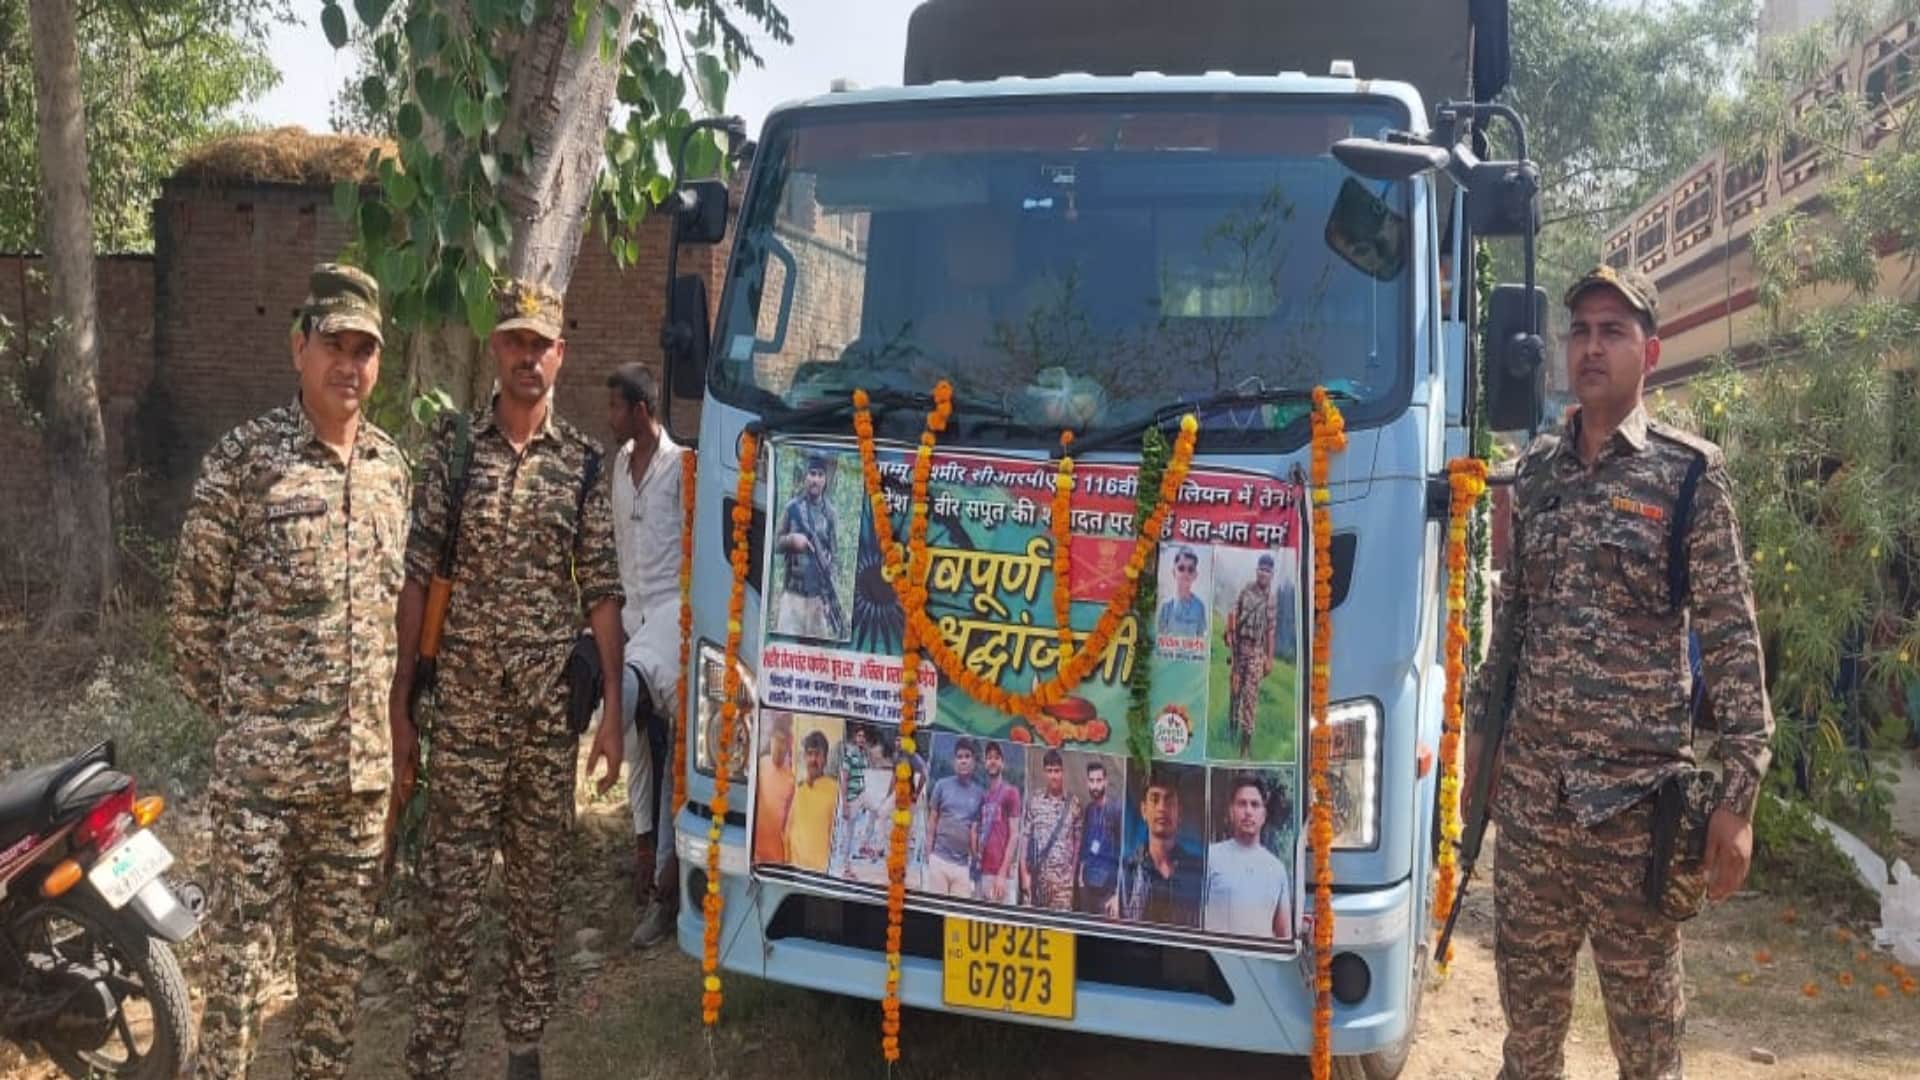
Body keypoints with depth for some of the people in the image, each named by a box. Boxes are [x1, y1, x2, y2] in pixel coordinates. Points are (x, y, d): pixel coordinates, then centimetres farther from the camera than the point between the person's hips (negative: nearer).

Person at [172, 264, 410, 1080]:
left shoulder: (391, 465, 9)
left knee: (340, 953, 15)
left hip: (362, 762, 5)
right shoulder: (244, 458, -7)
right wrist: (230, 709, -1)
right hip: (262, 763, -5)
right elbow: (193, 604, -3)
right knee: (243, 953, 2)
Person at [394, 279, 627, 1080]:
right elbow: (416, 577, -2)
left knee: (539, 882, 12)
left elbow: (601, 592, 4)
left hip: (552, 711, 2)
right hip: (463, 707, -2)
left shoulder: (582, 461, 4)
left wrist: (612, 708, -1)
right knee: (452, 888, 2)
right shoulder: (451, 445, 0)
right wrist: (399, 701, -5)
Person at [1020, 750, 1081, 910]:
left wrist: (1074, 873, 2)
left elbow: (1077, 841, 7)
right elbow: (1024, 838, 3)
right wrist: (1024, 873, -2)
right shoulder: (1034, 801, 3)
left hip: (1064, 877, -1)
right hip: (1037, 875, 1)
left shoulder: (1073, 804, 4)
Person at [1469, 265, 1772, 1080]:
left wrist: (1739, 791, -10)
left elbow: (1732, 638, -6)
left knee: (1643, 1006, 8)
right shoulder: (1535, 470, 8)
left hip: (1636, 792, -3)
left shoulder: (1689, 473, -4)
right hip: (1528, 784, 4)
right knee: (1527, 993, 13)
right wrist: (1480, 730, 14)